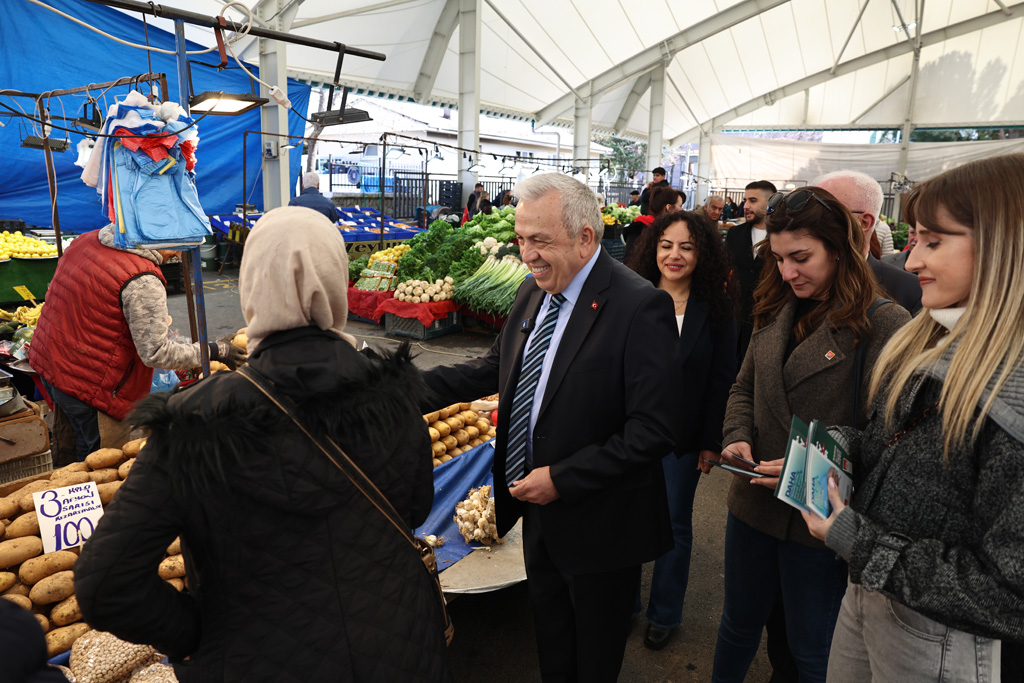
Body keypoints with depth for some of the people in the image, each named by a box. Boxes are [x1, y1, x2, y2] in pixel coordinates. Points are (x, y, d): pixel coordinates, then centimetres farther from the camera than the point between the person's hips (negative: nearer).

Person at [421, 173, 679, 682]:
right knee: (550, 639, 28)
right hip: (539, 511, 7)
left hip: (596, 524, -6)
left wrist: (561, 479, -23)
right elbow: (494, 369, 10)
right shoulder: (533, 292, 1)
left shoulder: (639, 306, -24)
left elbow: (653, 431, -25)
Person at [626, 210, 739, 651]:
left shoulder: (716, 309, -6)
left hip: (683, 438, -1)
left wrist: (712, 442, -6)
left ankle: (664, 615, 34)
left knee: (674, 526, 13)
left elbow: (722, 380, -4)